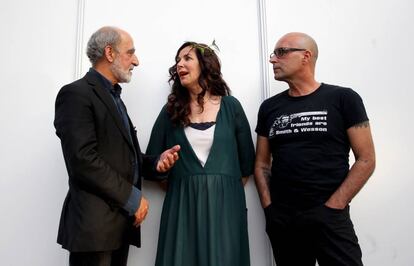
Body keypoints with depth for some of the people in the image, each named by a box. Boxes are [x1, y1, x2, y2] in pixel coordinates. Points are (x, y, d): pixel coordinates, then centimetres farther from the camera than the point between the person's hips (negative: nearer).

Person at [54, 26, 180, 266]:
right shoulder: (76, 93, -10)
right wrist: (132, 198, -15)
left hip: (122, 220, 8)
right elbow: (83, 160, -20)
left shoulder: (114, 98, 19)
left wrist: (155, 163, -1)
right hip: (94, 223, -8)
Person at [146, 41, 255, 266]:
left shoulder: (230, 106, 4)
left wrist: (227, 192, 8)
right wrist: (179, 189, 6)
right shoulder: (171, 110, 6)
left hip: (225, 205, 0)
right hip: (182, 205, 1)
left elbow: (247, 160, 8)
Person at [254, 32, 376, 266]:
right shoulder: (269, 107, 8)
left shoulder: (343, 99, -2)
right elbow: (262, 163, 11)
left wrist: (333, 206, -11)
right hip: (281, 220, 4)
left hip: (330, 218, -3)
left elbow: (366, 159, -4)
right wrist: (269, 207, -2)